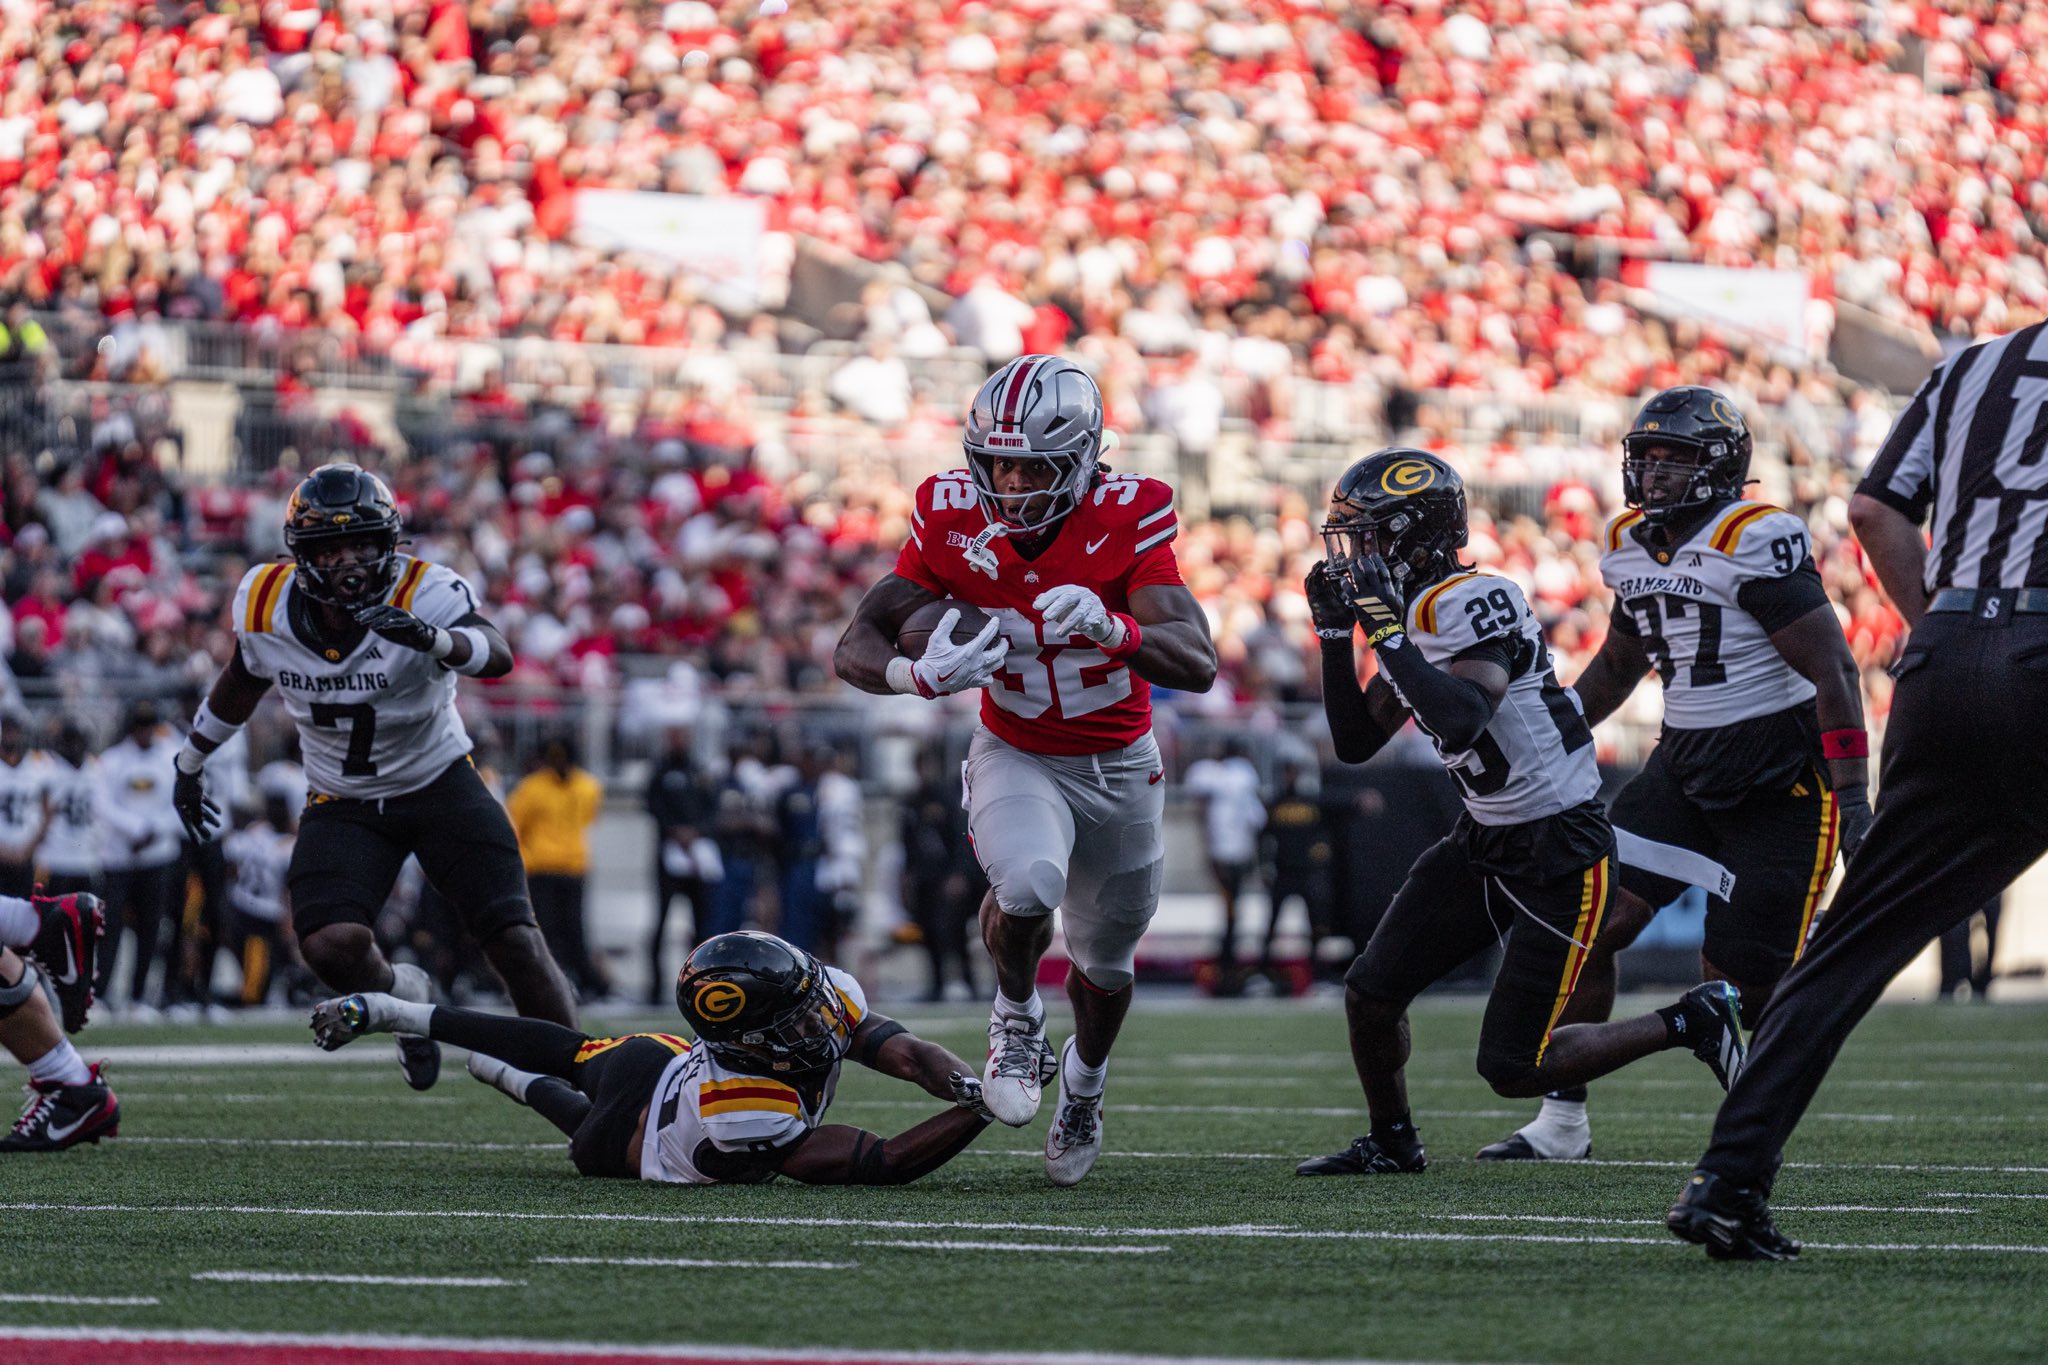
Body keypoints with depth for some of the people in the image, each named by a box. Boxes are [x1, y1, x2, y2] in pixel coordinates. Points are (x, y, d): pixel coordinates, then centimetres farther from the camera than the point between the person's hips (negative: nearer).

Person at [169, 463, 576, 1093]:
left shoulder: (423, 594, -23)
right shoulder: (265, 606, -11)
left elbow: (497, 656, -43)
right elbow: (240, 686, 11)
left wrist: (432, 638, -63)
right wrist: (189, 766, 23)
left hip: (440, 783, -2)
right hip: (343, 802, 2)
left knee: (515, 941, -13)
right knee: (330, 946, -21)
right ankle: (401, 995, 14)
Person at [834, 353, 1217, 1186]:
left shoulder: (1129, 518, -24)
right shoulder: (953, 519, -19)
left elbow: (1197, 665, -33)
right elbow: (855, 649, -16)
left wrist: (1110, 629, -53)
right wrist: (918, 675, -39)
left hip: (1119, 767, 1)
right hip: (1017, 759, -1)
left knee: (1106, 961, 16)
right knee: (1028, 882, -33)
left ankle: (1084, 1081, 50)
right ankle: (1016, 1017, -1)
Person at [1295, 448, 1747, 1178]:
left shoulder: (1473, 604, -22)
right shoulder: (1409, 614, 7)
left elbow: (1462, 719, -39)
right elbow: (1355, 743, 14)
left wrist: (1386, 630, -31)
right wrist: (1336, 633, 5)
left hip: (1561, 852, -9)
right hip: (1485, 842, 9)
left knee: (1512, 1069, -6)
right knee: (1370, 992, 5)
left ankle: (1690, 1022, 10)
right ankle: (1391, 1143, 28)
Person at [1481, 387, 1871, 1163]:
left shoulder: (1755, 544, -18)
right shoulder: (1633, 548, 7)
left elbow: (1832, 670, -18)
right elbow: (1617, 665, 24)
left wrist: (1851, 796, -21)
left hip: (1780, 780, -7)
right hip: (1685, 768, 7)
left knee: (1739, 983, -6)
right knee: (1591, 926, -3)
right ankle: (1562, 1122, 4)